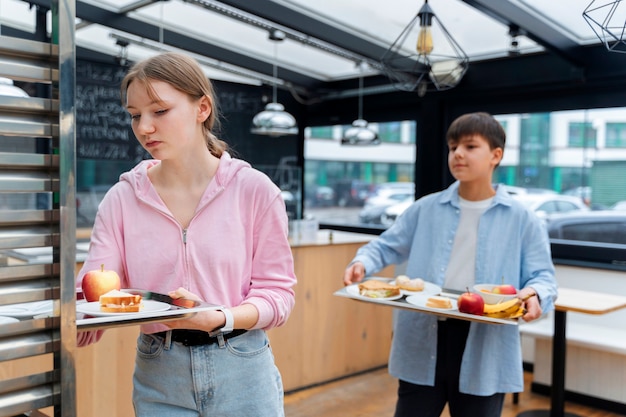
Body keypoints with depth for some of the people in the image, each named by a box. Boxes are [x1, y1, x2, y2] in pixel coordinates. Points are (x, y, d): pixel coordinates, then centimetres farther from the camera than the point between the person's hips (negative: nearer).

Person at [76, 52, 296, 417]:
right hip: (158, 376, 2)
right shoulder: (123, 199, -2)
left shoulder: (254, 189, -9)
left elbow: (277, 292, -7)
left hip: (241, 373, -1)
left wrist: (219, 318, -24)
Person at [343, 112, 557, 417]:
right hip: (422, 344, 2)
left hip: (485, 351, -1)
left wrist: (533, 294, -23)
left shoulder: (522, 220, 1)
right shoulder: (425, 209, 6)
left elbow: (542, 276, 0)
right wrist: (362, 263, -10)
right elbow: (387, 246, 10)